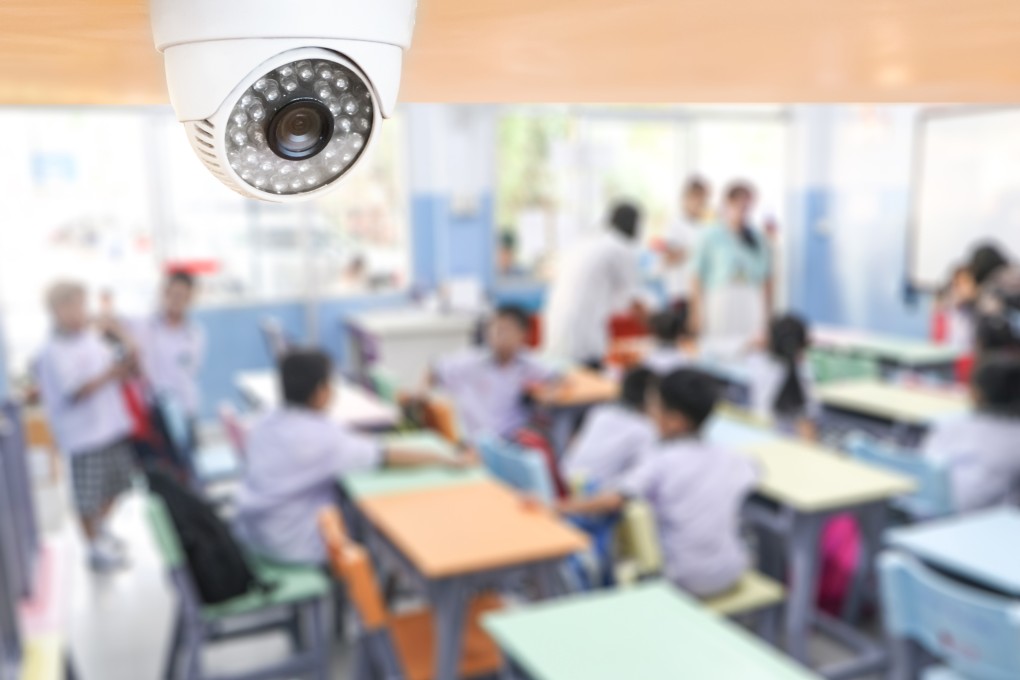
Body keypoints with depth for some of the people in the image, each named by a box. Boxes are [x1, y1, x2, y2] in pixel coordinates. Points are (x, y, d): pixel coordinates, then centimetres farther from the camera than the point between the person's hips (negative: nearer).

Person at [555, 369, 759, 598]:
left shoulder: (659, 462, -13)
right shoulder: (729, 460, -1)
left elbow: (613, 501, -19)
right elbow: (752, 471, 19)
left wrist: (565, 507, -8)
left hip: (686, 582, -4)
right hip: (731, 575, 4)